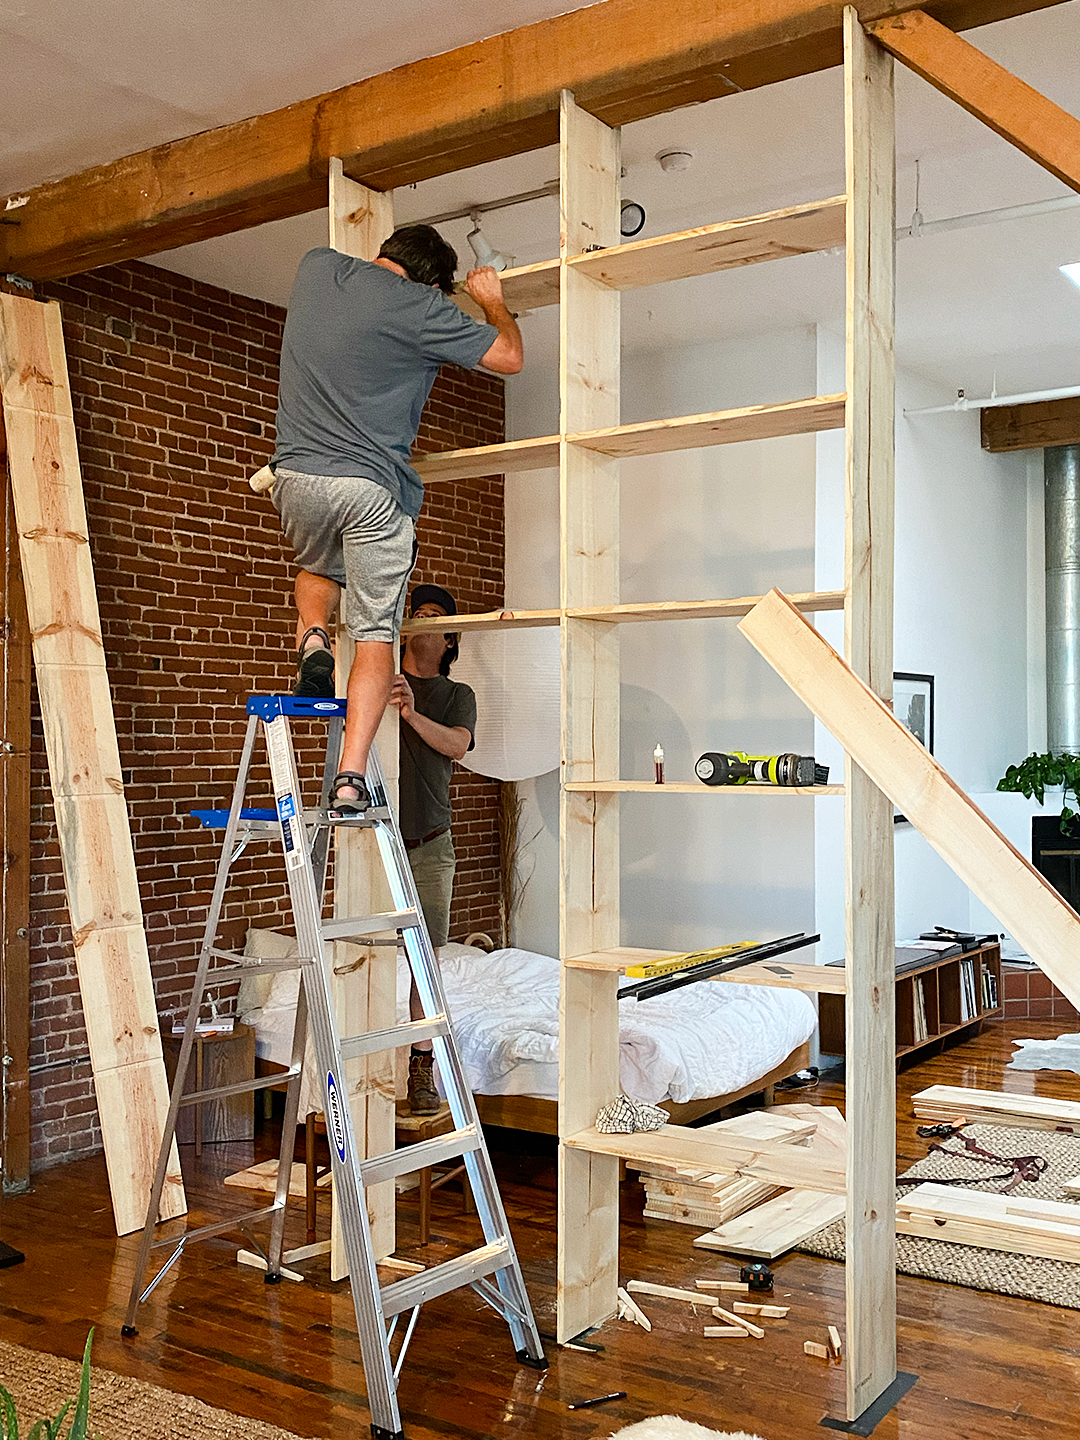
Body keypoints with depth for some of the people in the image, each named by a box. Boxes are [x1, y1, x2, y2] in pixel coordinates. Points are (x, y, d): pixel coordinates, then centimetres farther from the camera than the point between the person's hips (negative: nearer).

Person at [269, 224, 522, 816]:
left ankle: (312, 642, 8)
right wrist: (492, 301, 22)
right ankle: (350, 777, -8)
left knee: (318, 570, 36)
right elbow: (510, 357, 2)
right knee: (375, 634, 1)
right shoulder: (419, 308, -5)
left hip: (296, 474, 5)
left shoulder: (315, 267, 11)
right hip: (371, 487, -5)